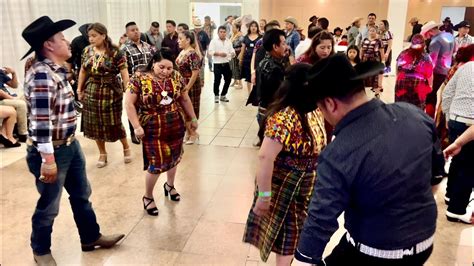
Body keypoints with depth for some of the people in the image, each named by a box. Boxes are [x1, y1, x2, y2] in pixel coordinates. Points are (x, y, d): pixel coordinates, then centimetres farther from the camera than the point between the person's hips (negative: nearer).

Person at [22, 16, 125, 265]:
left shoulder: (56, 70, 7)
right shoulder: (41, 74, -23)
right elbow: (40, 122, -27)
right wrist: (48, 159, -25)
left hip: (70, 145, 9)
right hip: (52, 151, -9)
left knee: (81, 194, 21)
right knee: (49, 206, 10)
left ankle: (91, 237, 39)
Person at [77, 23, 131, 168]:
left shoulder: (115, 53, -12)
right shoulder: (87, 51, 3)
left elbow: (124, 74, -13)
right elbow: (83, 71, 13)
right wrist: (79, 89, 12)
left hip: (111, 92, -5)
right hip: (91, 92, 5)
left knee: (114, 123, 3)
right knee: (94, 124, 9)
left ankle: (126, 148, 28)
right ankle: (102, 153, 26)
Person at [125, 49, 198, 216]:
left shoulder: (176, 77, -1)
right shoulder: (139, 78, -13)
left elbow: (184, 99, 11)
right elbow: (129, 103, -10)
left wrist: (193, 118, 15)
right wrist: (137, 127, -14)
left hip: (175, 126, 4)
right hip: (152, 129, -4)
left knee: (174, 157, 17)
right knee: (156, 163, -3)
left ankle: (170, 185, 45)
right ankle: (148, 197, 21)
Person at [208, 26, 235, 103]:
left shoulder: (229, 42, 12)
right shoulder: (214, 41, -2)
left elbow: (232, 51, 9)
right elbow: (210, 52, -11)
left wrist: (233, 54, -14)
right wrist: (219, 53, -22)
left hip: (226, 64, 5)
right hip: (217, 64, -5)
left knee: (228, 79, 7)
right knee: (217, 80, -4)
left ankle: (223, 95, 23)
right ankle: (216, 96, 13)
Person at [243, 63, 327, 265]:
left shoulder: (313, 110, -2)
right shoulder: (285, 117, -30)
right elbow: (265, 157, -31)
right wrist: (264, 195, -26)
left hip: (307, 188, 8)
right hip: (286, 188, -7)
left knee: (299, 233, 24)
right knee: (287, 236, 12)